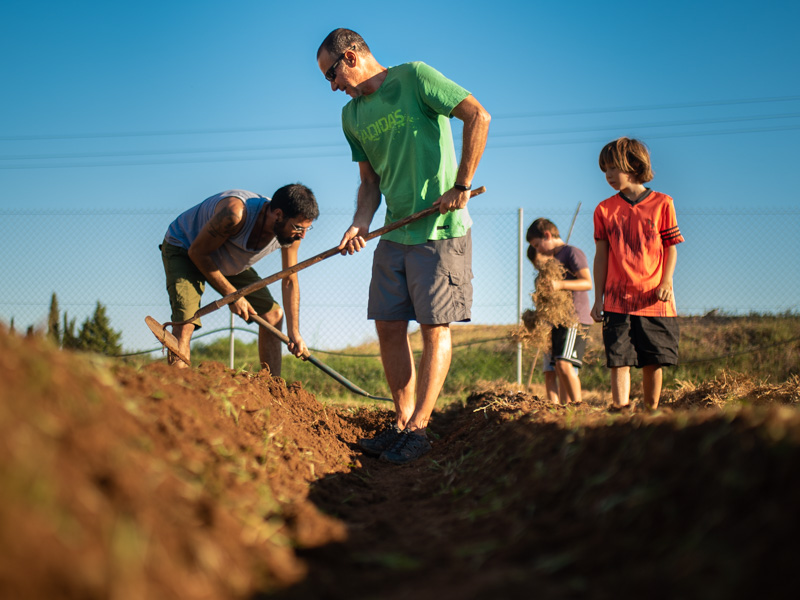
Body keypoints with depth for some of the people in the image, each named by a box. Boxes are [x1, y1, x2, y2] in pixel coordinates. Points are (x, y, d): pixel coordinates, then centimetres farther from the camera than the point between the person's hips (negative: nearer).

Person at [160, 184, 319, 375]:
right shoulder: (235, 214, -42)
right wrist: (232, 295, -23)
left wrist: (294, 333, -7)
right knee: (185, 321, -27)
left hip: (228, 262, 7)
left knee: (273, 314, 2)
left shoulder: (290, 232, -21)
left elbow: (290, 282, -6)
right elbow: (197, 252, -27)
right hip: (184, 249, -6)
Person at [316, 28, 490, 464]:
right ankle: (402, 423, 12)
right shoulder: (352, 116, 12)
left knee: (435, 329, -4)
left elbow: (478, 116, -11)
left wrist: (461, 185, -13)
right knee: (388, 327, 4)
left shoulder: (413, 77, -7)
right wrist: (361, 222, -3)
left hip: (440, 229, -7)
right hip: (395, 234, 7)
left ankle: (418, 429, -1)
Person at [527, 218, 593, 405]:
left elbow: (587, 283, -15)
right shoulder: (552, 260, 25)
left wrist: (559, 284, -27)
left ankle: (578, 405, -17)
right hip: (555, 322, 9)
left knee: (564, 364, -24)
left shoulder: (573, 253, -1)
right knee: (550, 373, 0)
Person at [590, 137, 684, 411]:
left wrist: (666, 283, -9)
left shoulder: (662, 203, 2)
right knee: (619, 360, -7)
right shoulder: (604, 209, 6)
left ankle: (651, 413, 16)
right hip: (618, 300, 1)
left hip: (653, 300, -1)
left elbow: (671, 247, 6)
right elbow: (601, 255, 9)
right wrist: (598, 299, 6)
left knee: (653, 362, 4)